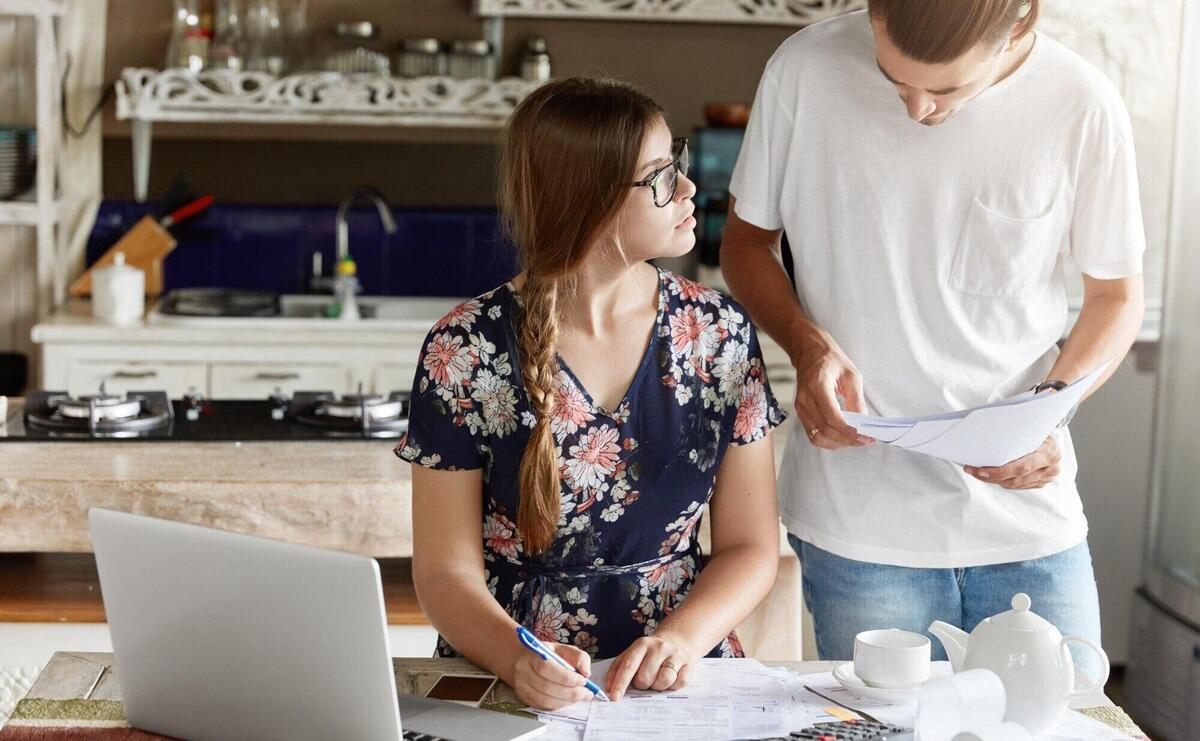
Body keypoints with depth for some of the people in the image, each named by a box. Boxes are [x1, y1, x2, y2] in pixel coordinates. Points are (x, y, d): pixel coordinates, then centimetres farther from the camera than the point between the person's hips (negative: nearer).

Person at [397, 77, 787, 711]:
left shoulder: (720, 333, 2)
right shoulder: (464, 351, -5)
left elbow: (749, 547, 5)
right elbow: (446, 573, -4)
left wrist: (681, 640, -13)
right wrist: (518, 657, -23)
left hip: (674, 680, 2)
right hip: (506, 681, -2)